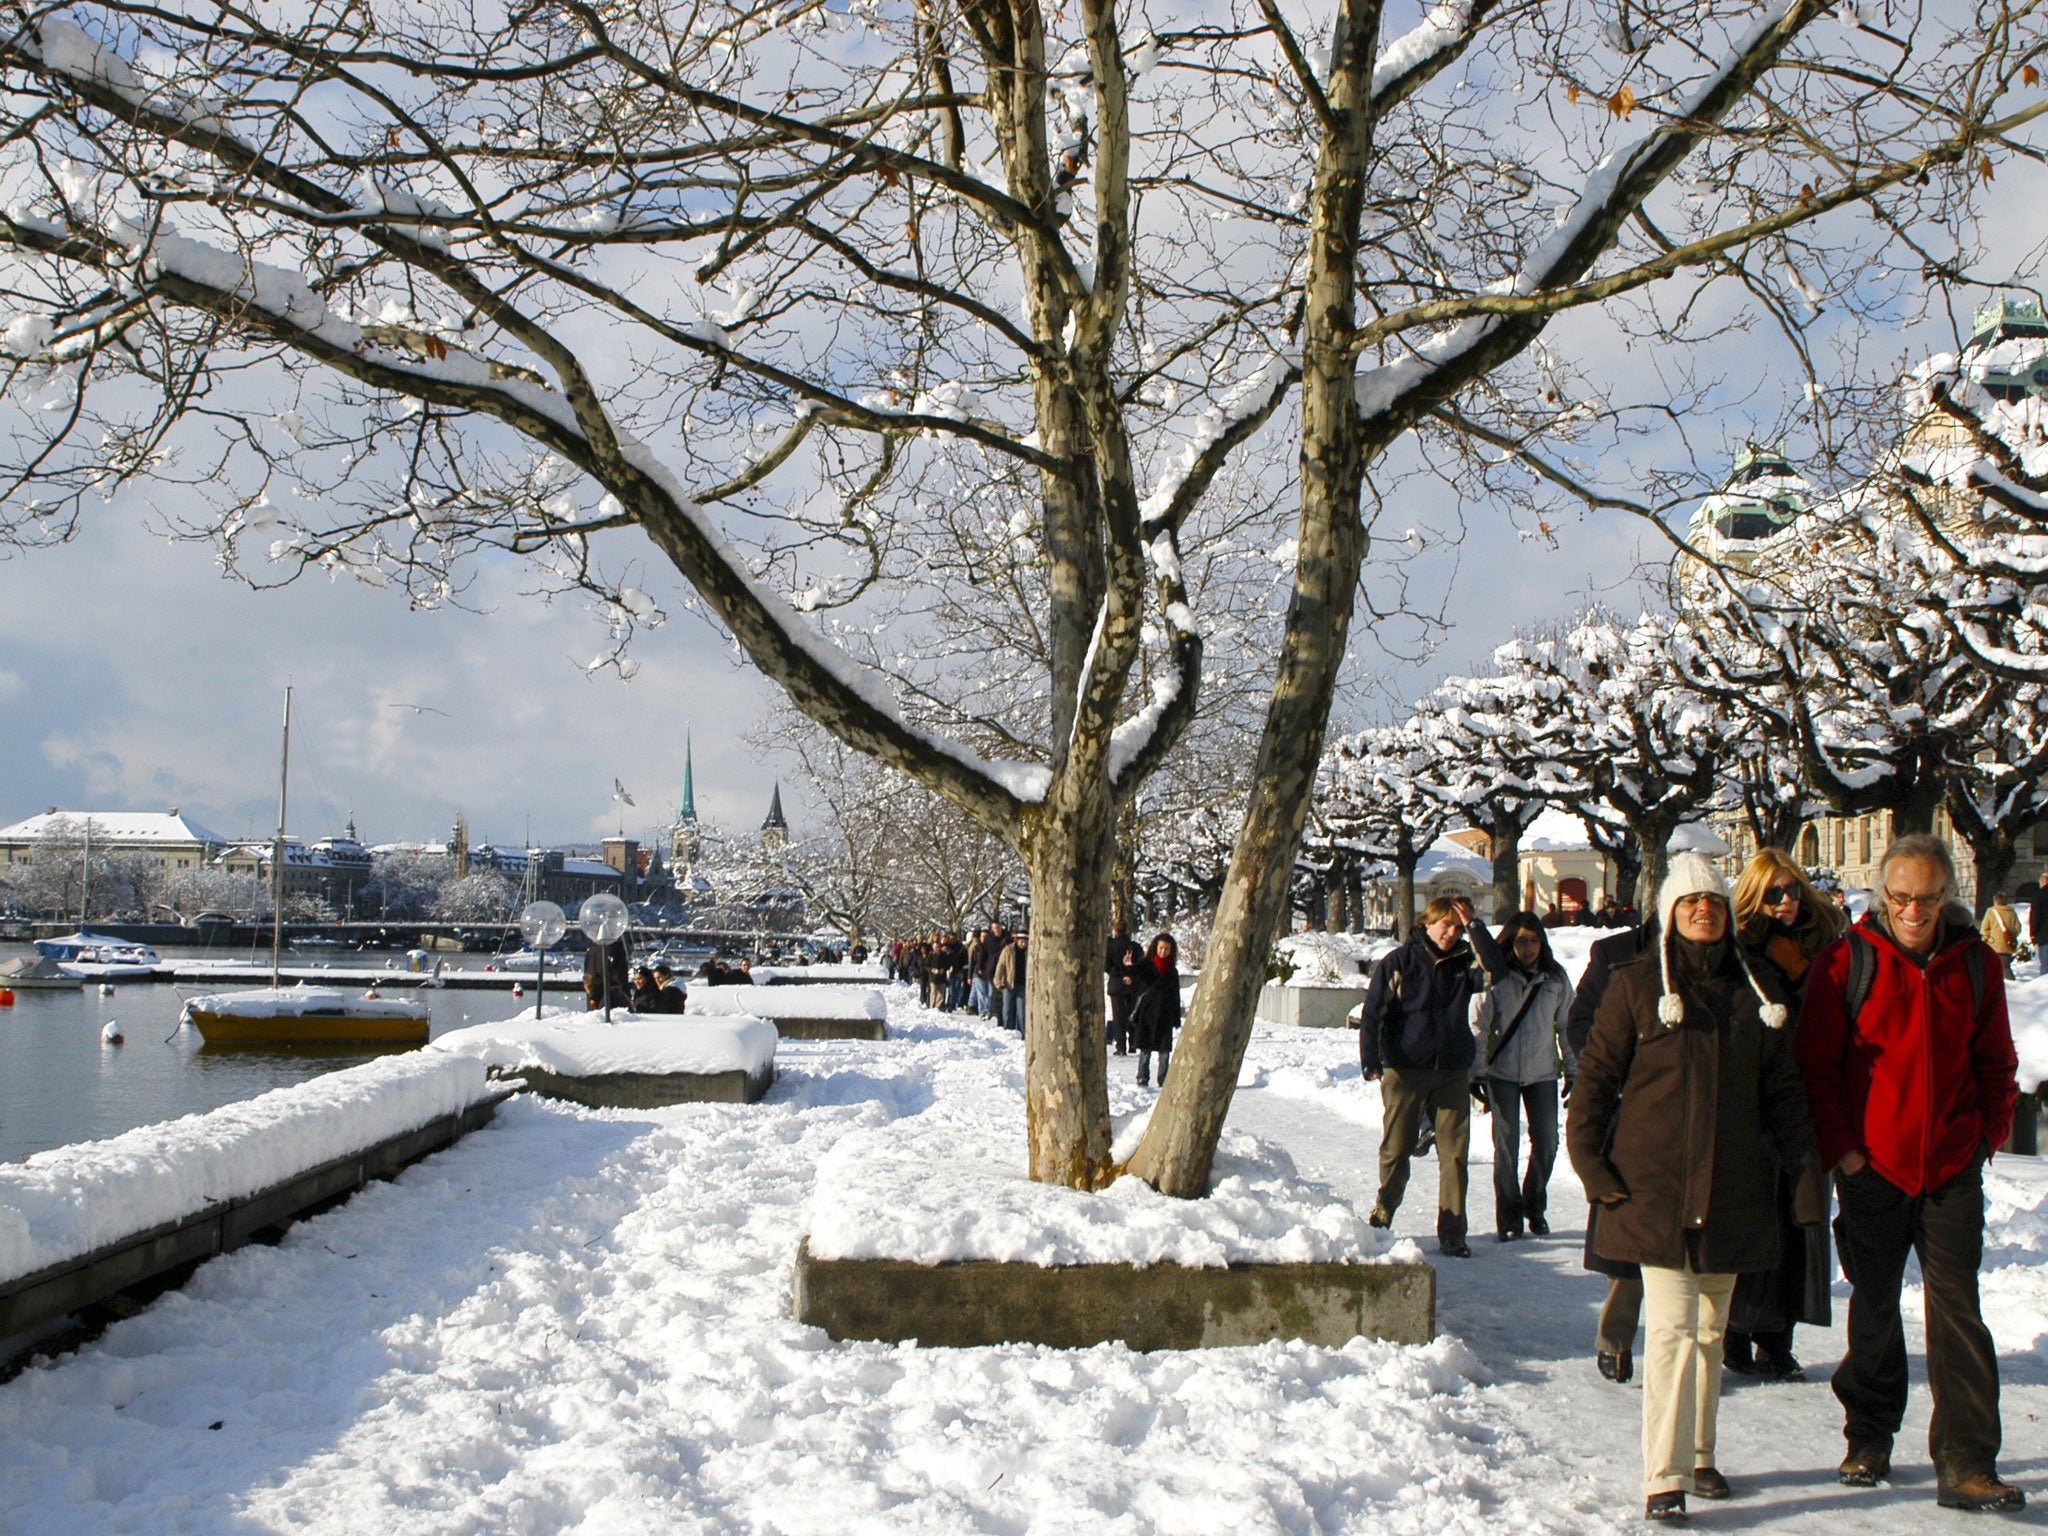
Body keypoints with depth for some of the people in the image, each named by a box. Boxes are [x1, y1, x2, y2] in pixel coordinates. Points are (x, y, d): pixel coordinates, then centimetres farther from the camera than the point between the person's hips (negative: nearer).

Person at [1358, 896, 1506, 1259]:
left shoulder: (1463, 961, 9)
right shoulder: (1398, 962, 1)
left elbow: (1497, 966, -11)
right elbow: (1372, 1013, -1)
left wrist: (1475, 927, -12)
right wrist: (1370, 1060, -9)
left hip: (1452, 1072, 2)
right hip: (1405, 1070, -2)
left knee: (1454, 1153, -1)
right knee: (1395, 1150, 3)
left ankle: (1452, 1234, 4)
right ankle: (1381, 1218, 19)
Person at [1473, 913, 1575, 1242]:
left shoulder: (1556, 979, 3)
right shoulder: (1496, 979, -4)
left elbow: (1568, 1026, 9)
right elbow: (1479, 1027, -3)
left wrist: (1573, 1070, 7)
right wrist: (1477, 1073, -7)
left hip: (1542, 1073, 2)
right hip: (1502, 1073, -2)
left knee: (1546, 1143, 3)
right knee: (1506, 1145, -2)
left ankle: (1535, 1208, 24)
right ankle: (1509, 1218, 9)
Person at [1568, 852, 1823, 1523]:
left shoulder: (1753, 990, 10)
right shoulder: (1636, 984, -1)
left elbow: (1781, 1090, 15)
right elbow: (1595, 1077, 1)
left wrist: (1803, 1167, 7)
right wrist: (1591, 1165, -5)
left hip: (1731, 1189, 4)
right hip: (1655, 1185, -4)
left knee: (1710, 1329, 13)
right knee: (1672, 1325, -11)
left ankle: (1699, 1455, 28)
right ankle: (1665, 1479, -9)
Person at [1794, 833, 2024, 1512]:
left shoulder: (1975, 964, 2)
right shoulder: (1847, 962, -6)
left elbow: (1995, 1063, 13)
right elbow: (1816, 1066, -2)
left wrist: (1990, 1134, 3)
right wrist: (1841, 1148, -6)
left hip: (1954, 1171, 1)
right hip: (1873, 1167, -1)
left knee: (1957, 1310, -2)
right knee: (1875, 1309, 11)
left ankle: (1965, 1464, 0)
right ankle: (1869, 1441, 26)